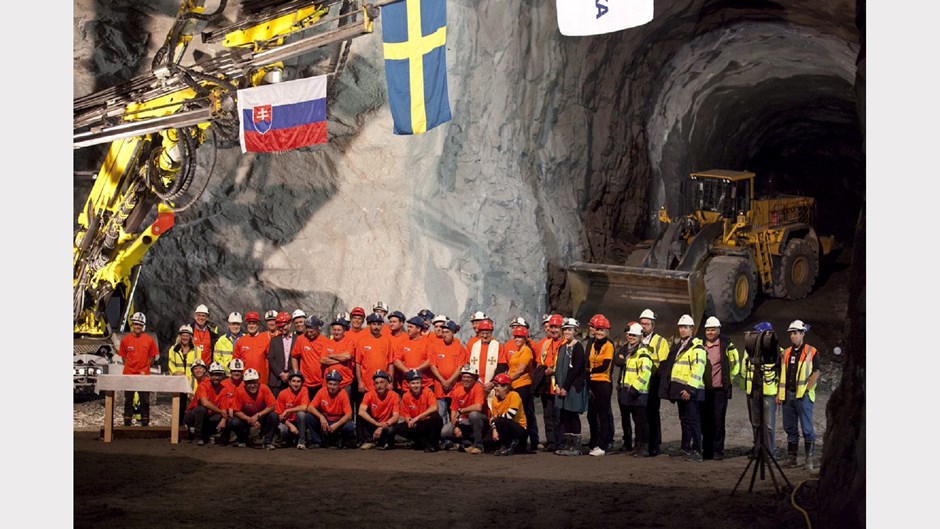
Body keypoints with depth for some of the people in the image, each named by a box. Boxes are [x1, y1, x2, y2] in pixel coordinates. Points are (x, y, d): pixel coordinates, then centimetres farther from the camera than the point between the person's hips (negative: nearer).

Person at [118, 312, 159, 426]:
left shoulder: (148, 340, -1)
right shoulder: (125, 339, -1)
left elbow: (153, 356, 8)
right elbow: (123, 356, 9)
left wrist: (145, 368, 2)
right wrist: (129, 367, 0)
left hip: (144, 375, 0)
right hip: (129, 374, 0)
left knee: (145, 401, 4)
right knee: (128, 401, 7)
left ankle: (145, 424, 12)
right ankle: (127, 424, 12)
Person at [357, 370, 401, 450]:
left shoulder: (394, 396, -13)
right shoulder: (370, 395, -11)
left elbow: (396, 416, -20)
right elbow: (361, 412, -25)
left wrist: (382, 427, -34)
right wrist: (377, 423, -37)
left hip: (387, 425, -2)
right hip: (373, 425, 2)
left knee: (391, 430, -36)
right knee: (361, 417, -24)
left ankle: (385, 443, -2)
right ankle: (368, 441, -11)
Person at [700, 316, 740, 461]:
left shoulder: (726, 345, -1)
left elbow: (735, 364, 8)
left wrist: (728, 378, 8)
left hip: (720, 389, -4)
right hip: (704, 389, 4)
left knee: (718, 420, -5)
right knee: (705, 421, 5)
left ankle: (718, 451, -1)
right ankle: (707, 450, 11)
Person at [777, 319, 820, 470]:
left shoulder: (810, 352, -1)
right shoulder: (786, 353, 16)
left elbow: (816, 373, -5)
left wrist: (807, 390, -13)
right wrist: (779, 393, 11)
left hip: (803, 395, -6)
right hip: (787, 395, 6)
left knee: (807, 428, -5)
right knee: (790, 429, 9)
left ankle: (810, 459, -2)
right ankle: (791, 458, 15)